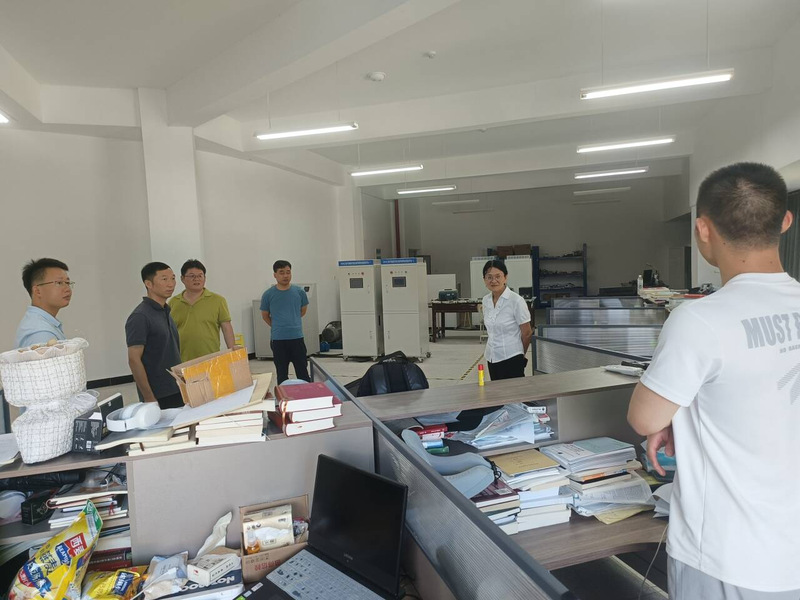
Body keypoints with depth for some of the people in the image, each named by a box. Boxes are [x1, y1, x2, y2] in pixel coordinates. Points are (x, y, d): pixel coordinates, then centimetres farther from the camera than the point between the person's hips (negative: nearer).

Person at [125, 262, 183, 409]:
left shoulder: (166, 312, 12)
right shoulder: (140, 317, -14)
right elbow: (134, 360, -17)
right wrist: (149, 398, -18)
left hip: (176, 392, 8)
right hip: (158, 398, -8)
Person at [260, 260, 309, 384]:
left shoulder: (299, 292, 0)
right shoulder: (268, 295, -3)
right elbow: (265, 316, 10)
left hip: (297, 337, 1)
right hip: (278, 339, -1)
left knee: (302, 372, 7)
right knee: (282, 374, 11)